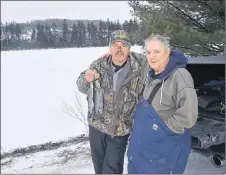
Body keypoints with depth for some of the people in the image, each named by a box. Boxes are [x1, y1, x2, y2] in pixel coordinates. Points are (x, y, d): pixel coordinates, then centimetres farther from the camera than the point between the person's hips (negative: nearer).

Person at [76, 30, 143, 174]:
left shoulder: (138, 69, -15)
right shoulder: (98, 65, -9)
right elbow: (81, 87, 1)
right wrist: (86, 79, -22)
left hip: (120, 129, -2)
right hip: (96, 124, 3)